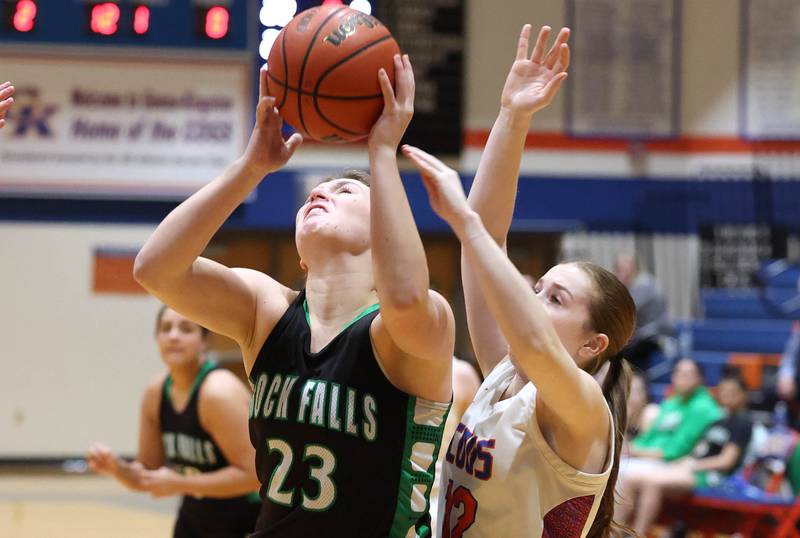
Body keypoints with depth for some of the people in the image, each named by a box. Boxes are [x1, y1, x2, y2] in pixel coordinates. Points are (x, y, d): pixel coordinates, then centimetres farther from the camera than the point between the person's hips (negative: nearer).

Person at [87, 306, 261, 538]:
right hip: (195, 517, 8)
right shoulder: (156, 393, -1)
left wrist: (181, 484, -26)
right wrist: (116, 468, -14)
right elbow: (150, 476, 8)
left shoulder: (219, 393, -23)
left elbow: (252, 474, -26)